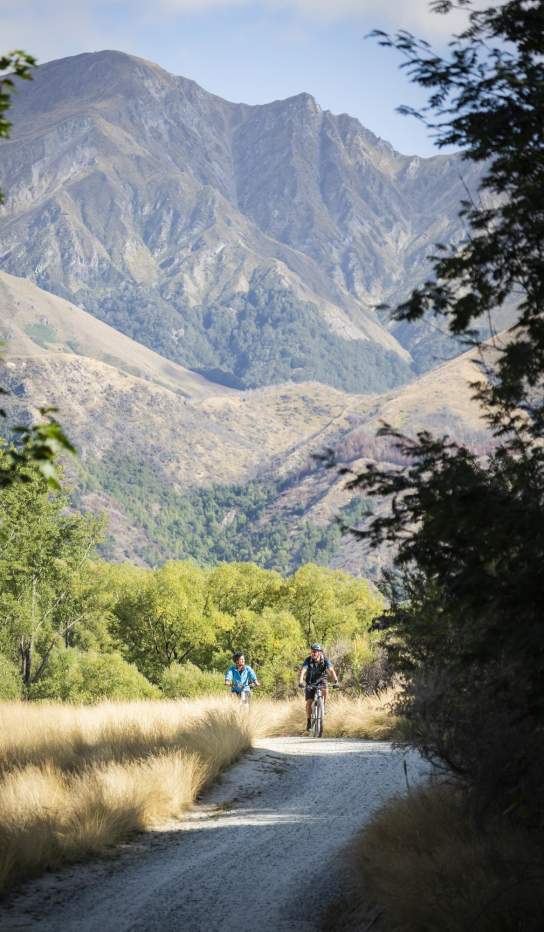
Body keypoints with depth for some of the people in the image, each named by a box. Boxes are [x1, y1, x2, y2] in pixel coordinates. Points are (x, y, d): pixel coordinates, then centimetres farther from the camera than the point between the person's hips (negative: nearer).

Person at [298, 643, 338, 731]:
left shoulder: (325, 660, -20)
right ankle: (309, 722, 2)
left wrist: (336, 681, -50)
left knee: (325, 690, -33)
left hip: (321, 680, 0)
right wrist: (301, 681, -52)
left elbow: (331, 670, -33)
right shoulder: (308, 660, -21)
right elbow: (303, 670, -34)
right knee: (309, 702, -12)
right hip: (310, 682, 0)